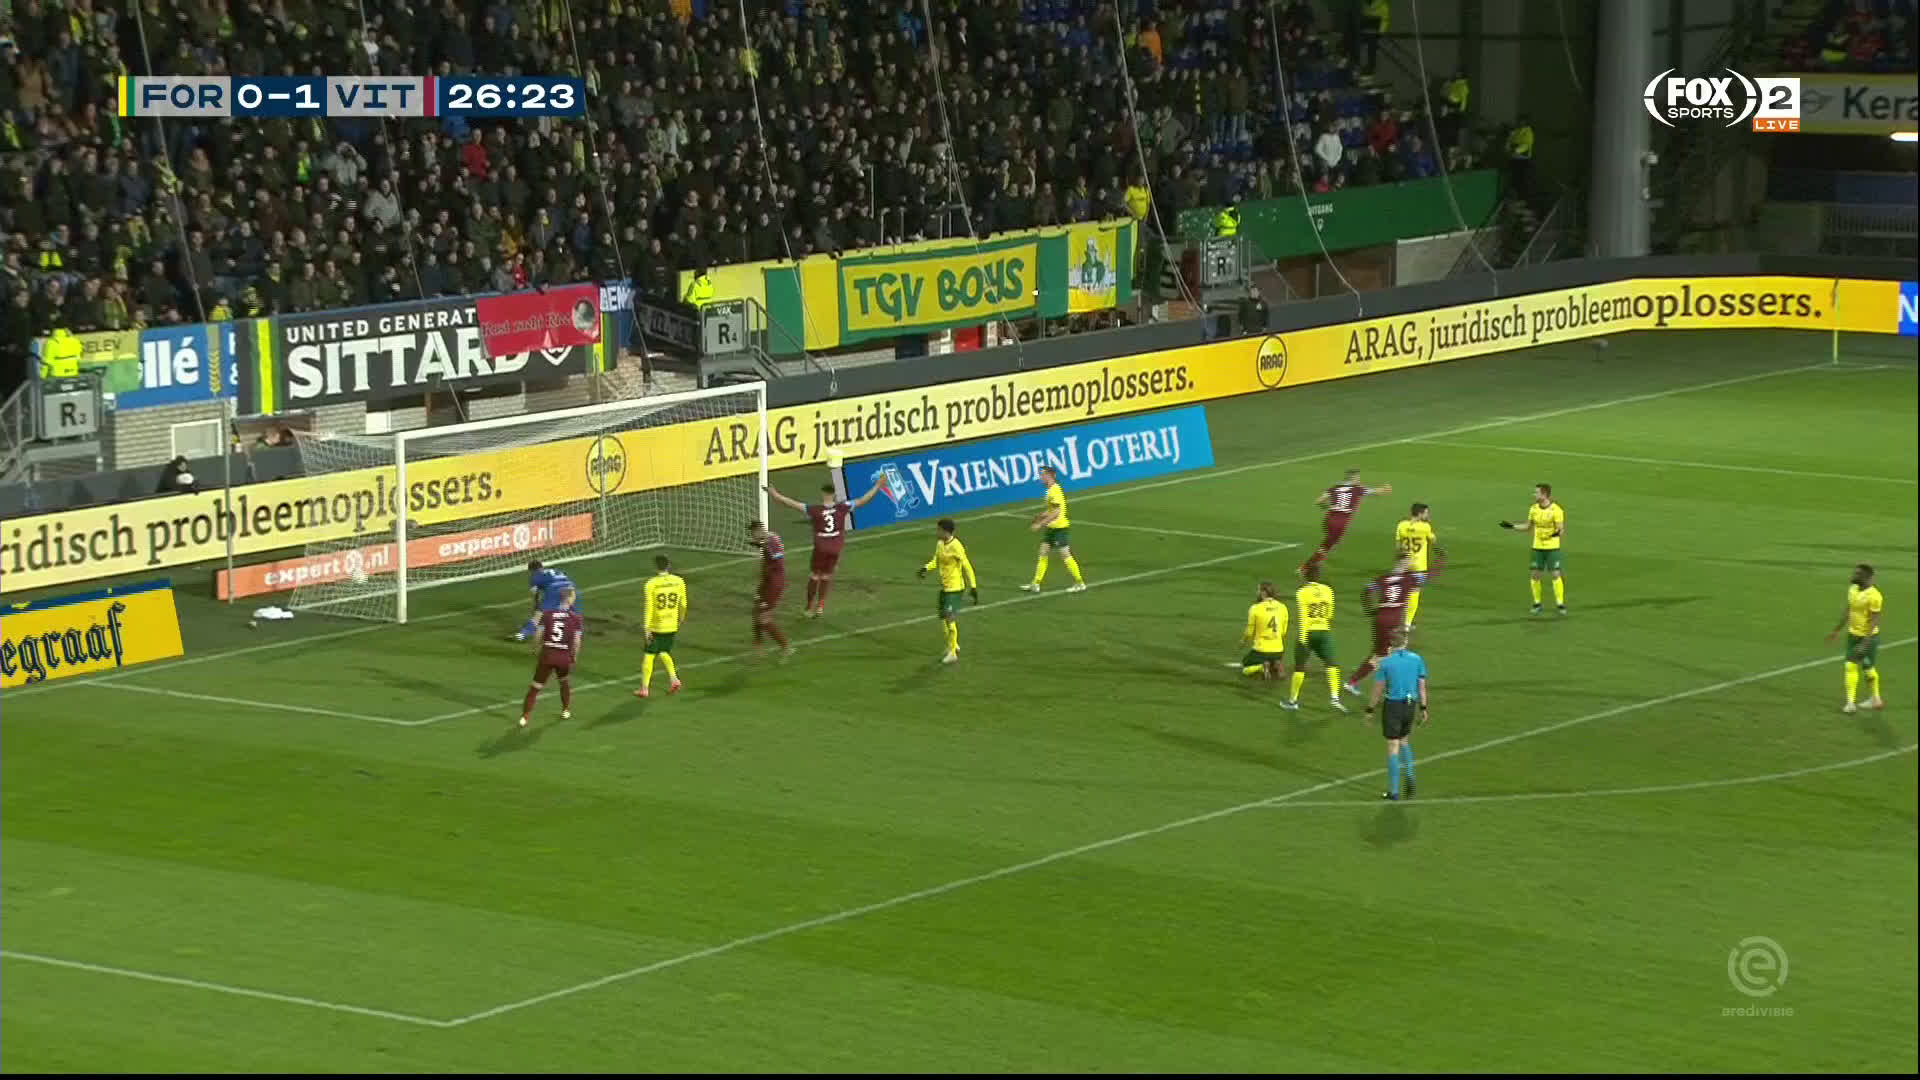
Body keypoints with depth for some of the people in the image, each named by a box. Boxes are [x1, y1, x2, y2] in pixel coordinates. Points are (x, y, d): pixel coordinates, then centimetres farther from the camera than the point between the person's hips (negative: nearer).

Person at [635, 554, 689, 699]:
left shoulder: (651, 584, -14)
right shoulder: (679, 581, -3)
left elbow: (649, 608, -16)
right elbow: (683, 604, 9)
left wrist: (647, 629, -13)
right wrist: (681, 619, 27)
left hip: (656, 626, -4)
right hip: (672, 626, 4)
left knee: (649, 655, 8)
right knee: (664, 653, 22)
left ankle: (644, 687, 12)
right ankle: (674, 679, 5)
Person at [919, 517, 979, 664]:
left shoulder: (956, 547, -20)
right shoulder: (939, 544, 4)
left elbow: (967, 567, -16)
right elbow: (936, 561, 16)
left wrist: (973, 587, -17)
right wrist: (926, 568, -5)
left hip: (955, 587, -9)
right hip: (944, 587, 9)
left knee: (950, 619, -7)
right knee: (943, 619, 16)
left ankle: (952, 653, 3)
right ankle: (953, 646, 34)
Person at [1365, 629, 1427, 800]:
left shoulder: (1386, 662, -10)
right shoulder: (1416, 659, -1)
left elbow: (1378, 689, -6)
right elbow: (1422, 685, 2)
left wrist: (1370, 710, 4)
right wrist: (1423, 708, 11)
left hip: (1393, 706, -3)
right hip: (1411, 705, 3)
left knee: (1393, 747, 2)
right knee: (1405, 741, 24)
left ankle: (1394, 791, 3)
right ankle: (1409, 775, 6)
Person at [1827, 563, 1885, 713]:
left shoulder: (1873, 596, -23)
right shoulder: (1852, 589, 1)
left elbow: (1874, 621, -23)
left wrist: (1865, 643, -27)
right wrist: (1837, 630, 17)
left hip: (1869, 637, -7)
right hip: (1853, 634, 7)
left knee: (1868, 668, 7)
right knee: (1851, 667, 3)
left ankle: (1875, 699, 25)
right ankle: (1850, 703, 8)